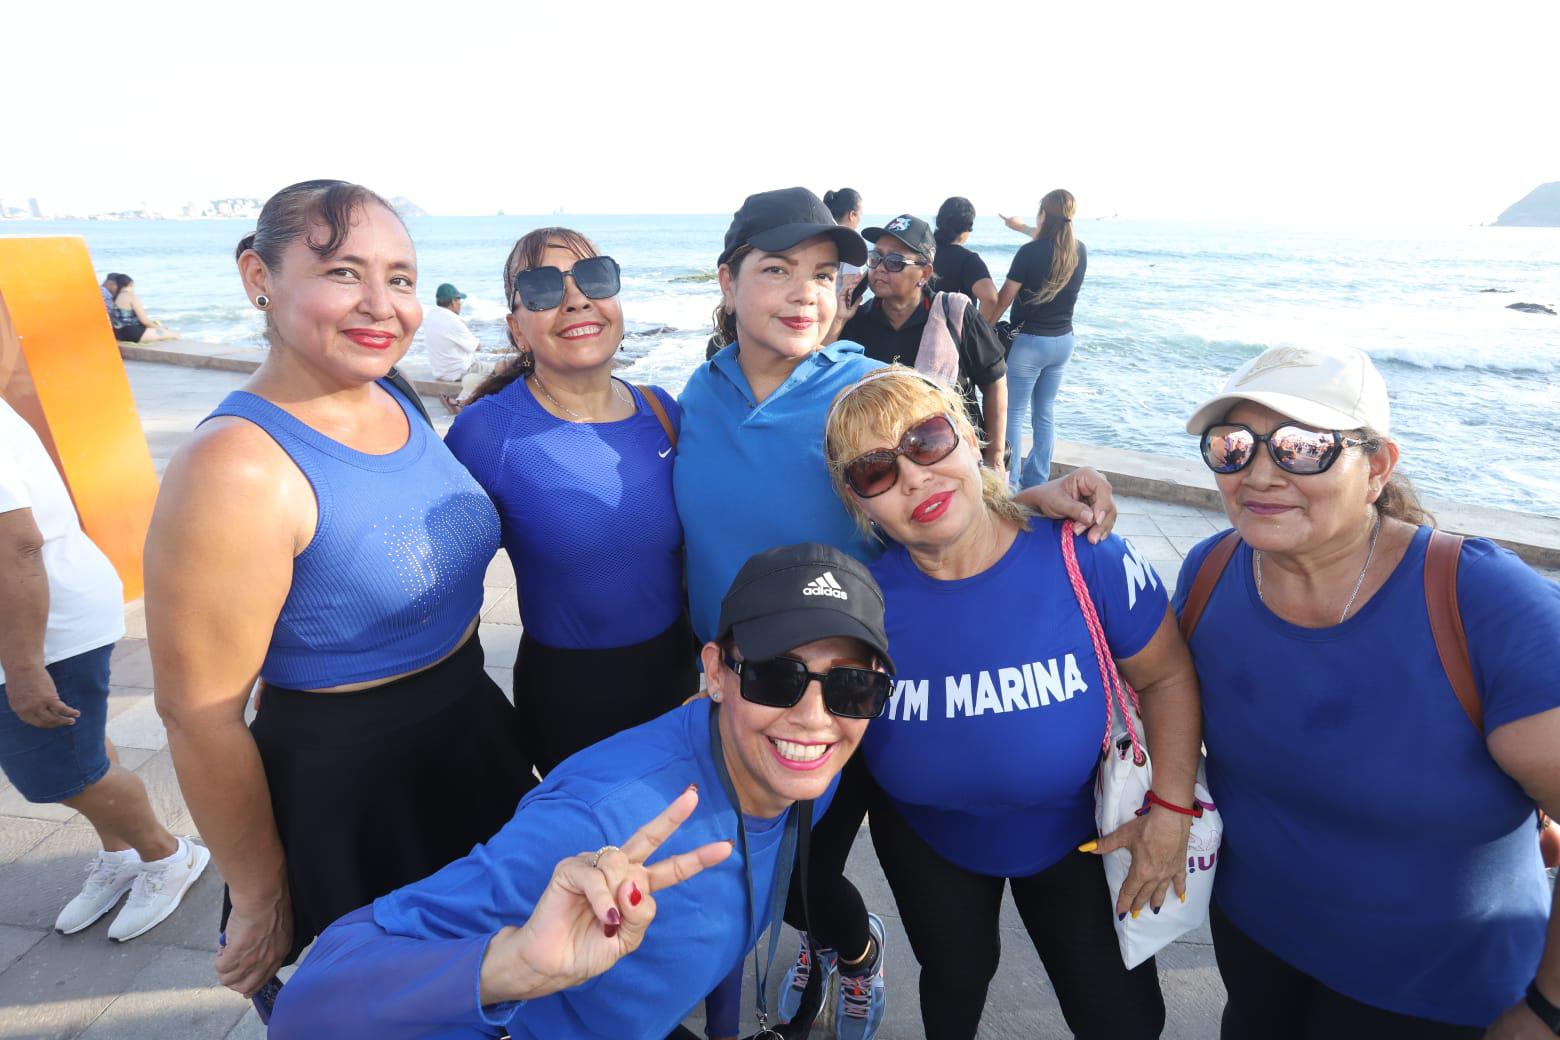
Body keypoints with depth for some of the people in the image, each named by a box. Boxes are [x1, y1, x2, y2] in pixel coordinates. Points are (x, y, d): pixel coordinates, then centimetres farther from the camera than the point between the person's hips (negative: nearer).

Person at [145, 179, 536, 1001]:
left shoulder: (399, 404, -3)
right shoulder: (237, 467, -26)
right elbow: (200, 716, -21)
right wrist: (261, 898, -11)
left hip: (477, 747, 7)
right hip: (345, 800, -6)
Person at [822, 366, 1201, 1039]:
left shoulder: (1084, 558, -28)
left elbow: (1167, 677, -13)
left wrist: (1171, 811, -15)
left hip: (1070, 829, 0)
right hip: (927, 843, 1)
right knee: (957, 982, 27)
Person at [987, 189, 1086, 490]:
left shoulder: (1030, 252, -16)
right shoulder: (1080, 252, 1)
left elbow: (1004, 298, -12)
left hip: (1029, 341, -6)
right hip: (1063, 341, 6)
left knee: (1014, 412, 3)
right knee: (1045, 413, 13)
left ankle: (1009, 482, 3)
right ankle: (1036, 481, 20)